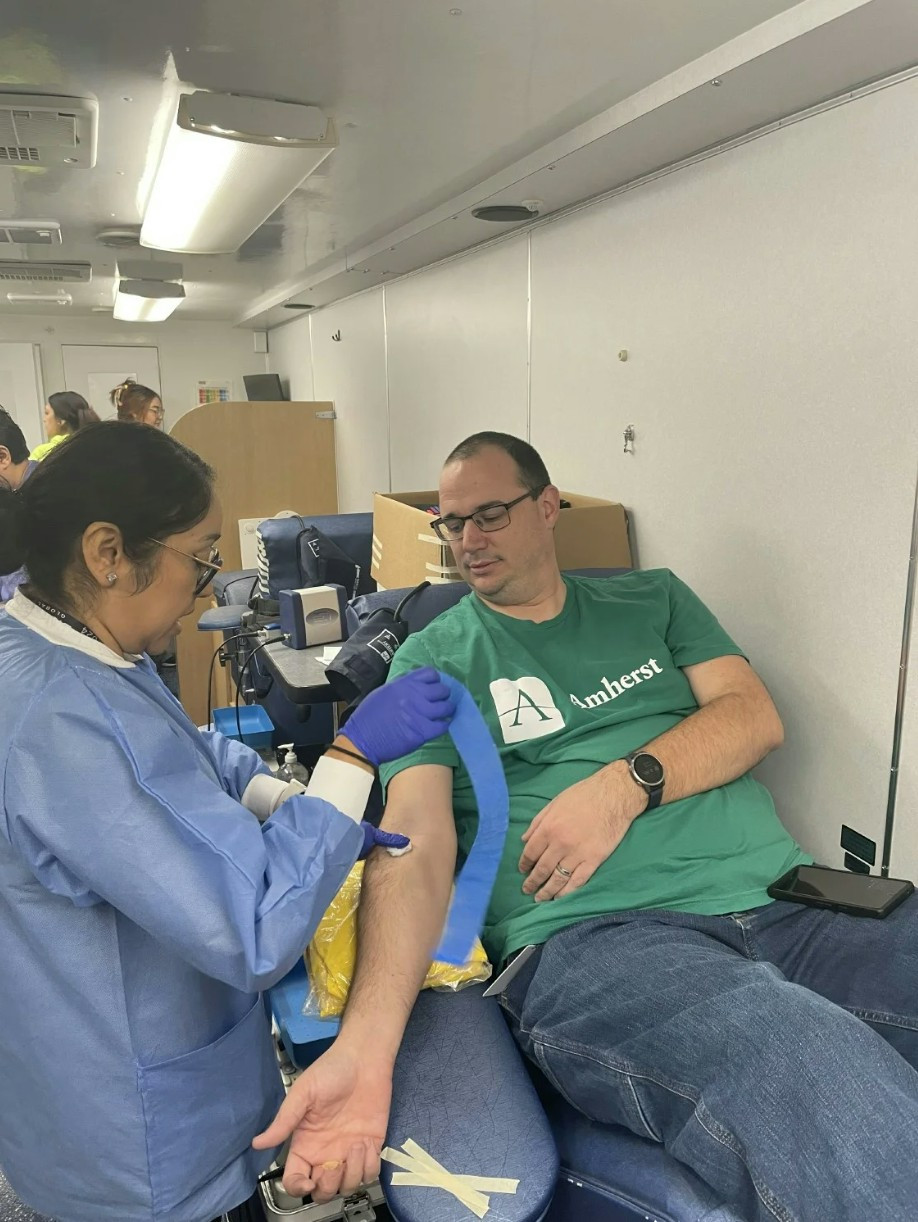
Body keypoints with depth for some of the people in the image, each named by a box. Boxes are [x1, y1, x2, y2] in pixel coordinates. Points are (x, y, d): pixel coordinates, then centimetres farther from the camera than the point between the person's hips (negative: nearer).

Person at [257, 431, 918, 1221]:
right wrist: (364, 1048, -17)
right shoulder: (434, 659, 10)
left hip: (784, 899, 5)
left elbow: (757, 717, 7)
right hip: (592, 939, -4)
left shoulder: (651, 599, 20)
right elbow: (418, 843, -2)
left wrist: (626, 785, -11)